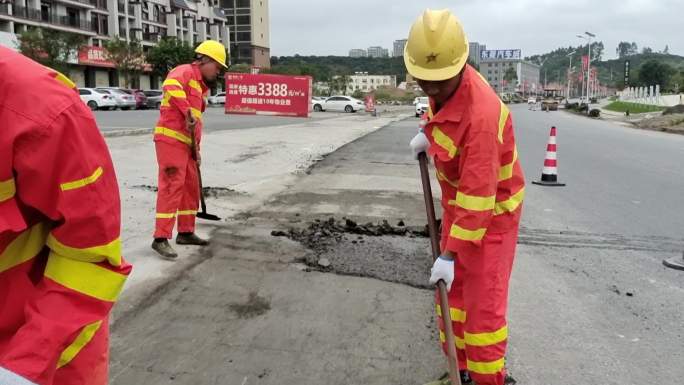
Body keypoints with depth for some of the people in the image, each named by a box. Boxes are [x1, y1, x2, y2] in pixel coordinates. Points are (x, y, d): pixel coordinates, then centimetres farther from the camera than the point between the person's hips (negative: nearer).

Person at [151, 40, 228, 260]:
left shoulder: (202, 87, 22)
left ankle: (186, 232, 24)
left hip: (186, 143, 10)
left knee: (191, 187, 13)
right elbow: (170, 85, -32)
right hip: (170, 138, -10)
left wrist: (196, 149, 19)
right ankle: (161, 239, -6)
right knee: (171, 186, -11)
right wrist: (187, 112, -34)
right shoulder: (186, 72, -7)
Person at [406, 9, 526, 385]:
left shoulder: (480, 115, -35)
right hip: (458, 202, 8)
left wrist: (449, 255, -30)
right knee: (453, 290, 14)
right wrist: (428, 132, 4)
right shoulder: (448, 82, -9)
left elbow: (478, 199, -33)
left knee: (484, 302, -3)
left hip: (491, 211, -8)